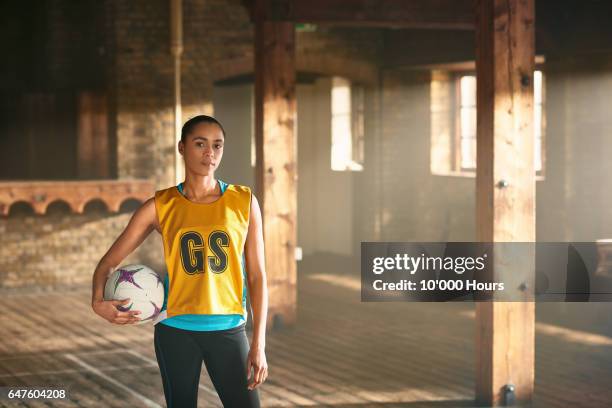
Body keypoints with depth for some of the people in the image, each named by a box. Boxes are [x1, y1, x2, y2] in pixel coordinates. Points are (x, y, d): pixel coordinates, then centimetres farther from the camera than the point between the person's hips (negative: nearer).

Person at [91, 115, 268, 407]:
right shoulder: (160, 207, -1)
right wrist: (99, 301, -17)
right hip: (176, 330, 0)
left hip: (227, 330, 0)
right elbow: (108, 263, 4)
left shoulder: (244, 202, 0)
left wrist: (259, 343, -4)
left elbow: (257, 276, 2)